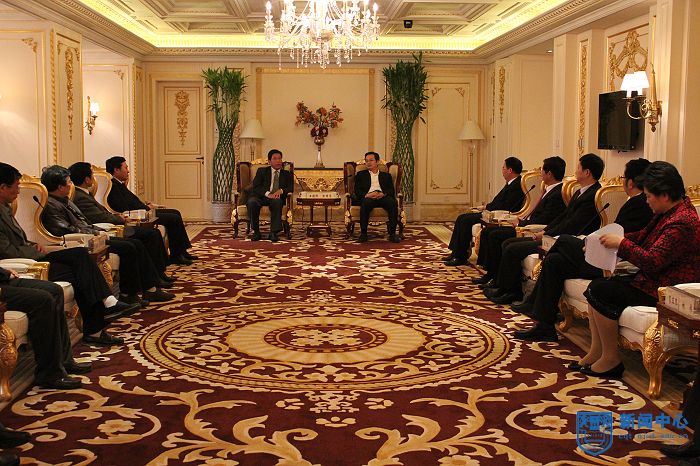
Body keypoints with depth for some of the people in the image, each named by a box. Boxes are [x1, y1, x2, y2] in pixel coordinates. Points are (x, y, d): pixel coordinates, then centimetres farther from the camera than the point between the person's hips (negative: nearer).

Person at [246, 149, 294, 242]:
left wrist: (281, 190, -18)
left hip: (277, 198, 0)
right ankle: (256, 231, -23)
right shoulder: (262, 171, 14)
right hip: (261, 197, 0)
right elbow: (255, 187, -1)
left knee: (277, 201, -37)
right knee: (251, 201, -34)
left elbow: (291, 188, 4)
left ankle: (273, 233, -34)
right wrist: (267, 194, -19)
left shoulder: (287, 174, 19)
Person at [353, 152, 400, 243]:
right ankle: (363, 233, -29)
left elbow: (392, 191, 12)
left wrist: (383, 194, -12)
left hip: (383, 197, 1)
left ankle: (392, 233, -30)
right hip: (368, 197, -1)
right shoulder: (361, 174, 26)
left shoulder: (386, 175, 28)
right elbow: (357, 190, 11)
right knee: (365, 203, -38)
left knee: (393, 202, -33)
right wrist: (366, 195, -12)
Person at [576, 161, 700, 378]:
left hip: (666, 291, -11)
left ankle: (610, 359, -8)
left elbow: (651, 262, -26)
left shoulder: (681, 223, -23)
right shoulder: (669, 213, 10)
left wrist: (621, 243, -16)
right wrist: (615, 238, 6)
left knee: (601, 291, -16)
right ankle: (596, 352, 0)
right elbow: (642, 237, 22)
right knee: (596, 285, 1)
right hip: (654, 280, 11)